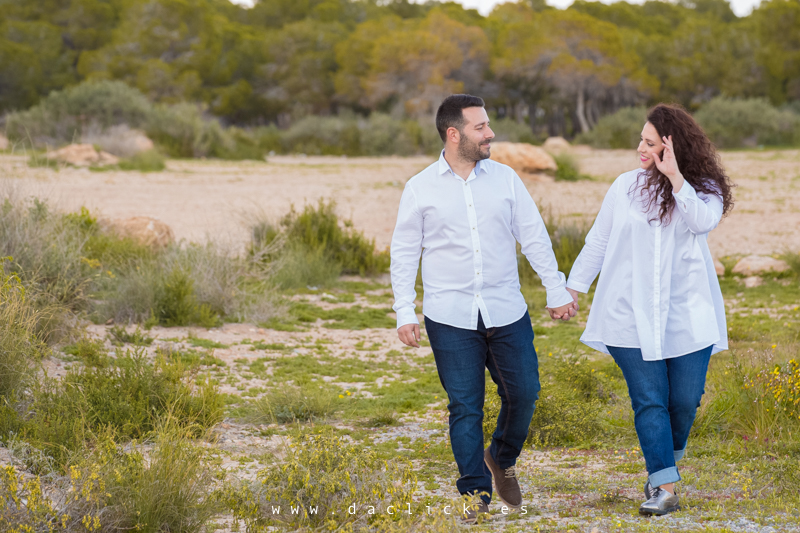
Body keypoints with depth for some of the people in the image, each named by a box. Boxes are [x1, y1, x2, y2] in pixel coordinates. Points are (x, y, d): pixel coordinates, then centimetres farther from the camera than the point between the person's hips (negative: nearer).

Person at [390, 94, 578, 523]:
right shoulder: (420, 189, 0)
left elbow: (534, 238, 10)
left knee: (523, 393, 2)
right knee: (465, 408, -1)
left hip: (506, 311, 2)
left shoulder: (505, 178, 5)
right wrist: (405, 314, -2)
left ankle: (502, 459, 30)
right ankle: (476, 495, 10)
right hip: (450, 318, -2)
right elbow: (404, 253, 4)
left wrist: (557, 291, 8)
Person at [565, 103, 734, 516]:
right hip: (632, 317, 0)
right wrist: (574, 287, 14)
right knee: (649, 401, -6)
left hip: (687, 315, 0)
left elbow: (704, 222, -21)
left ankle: (663, 465, 29)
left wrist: (676, 179, -23)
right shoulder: (626, 186, 5)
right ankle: (665, 487, -7)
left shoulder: (704, 189, 1)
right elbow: (598, 240, 13)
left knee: (685, 400, 2)